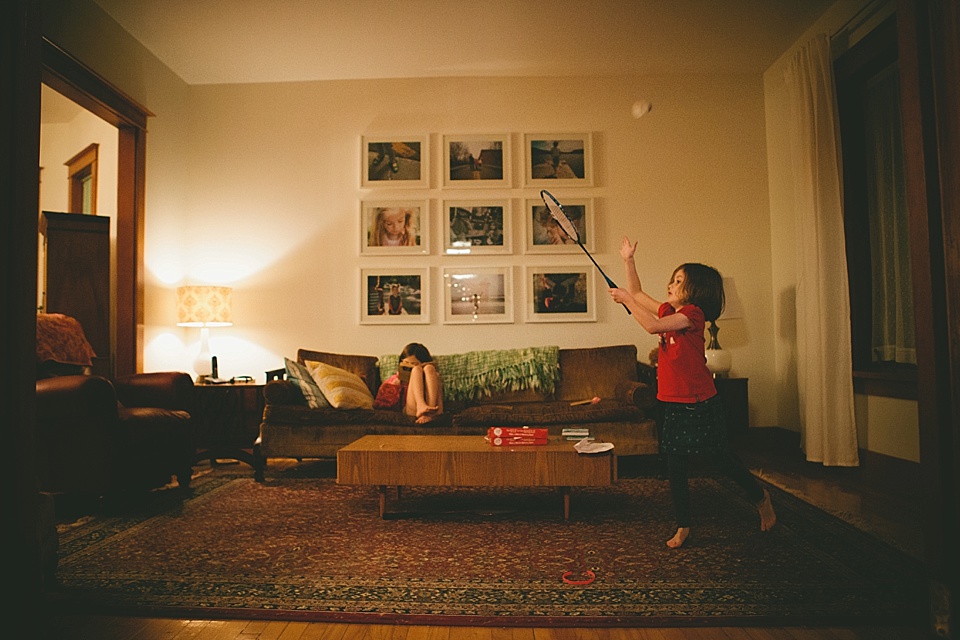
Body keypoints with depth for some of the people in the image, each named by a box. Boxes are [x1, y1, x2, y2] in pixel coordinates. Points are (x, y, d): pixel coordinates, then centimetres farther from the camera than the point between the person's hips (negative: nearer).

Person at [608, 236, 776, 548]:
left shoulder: (693, 313, -14)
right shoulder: (669, 311, 9)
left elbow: (652, 326, -26)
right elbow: (638, 294, 17)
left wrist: (625, 299, -17)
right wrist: (628, 260, 11)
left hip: (700, 404, -7)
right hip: (673, 403, 7)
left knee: (724, 458, 11)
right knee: (675, 466, 8)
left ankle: (761, 498, 38)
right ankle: (683, 526, 21)